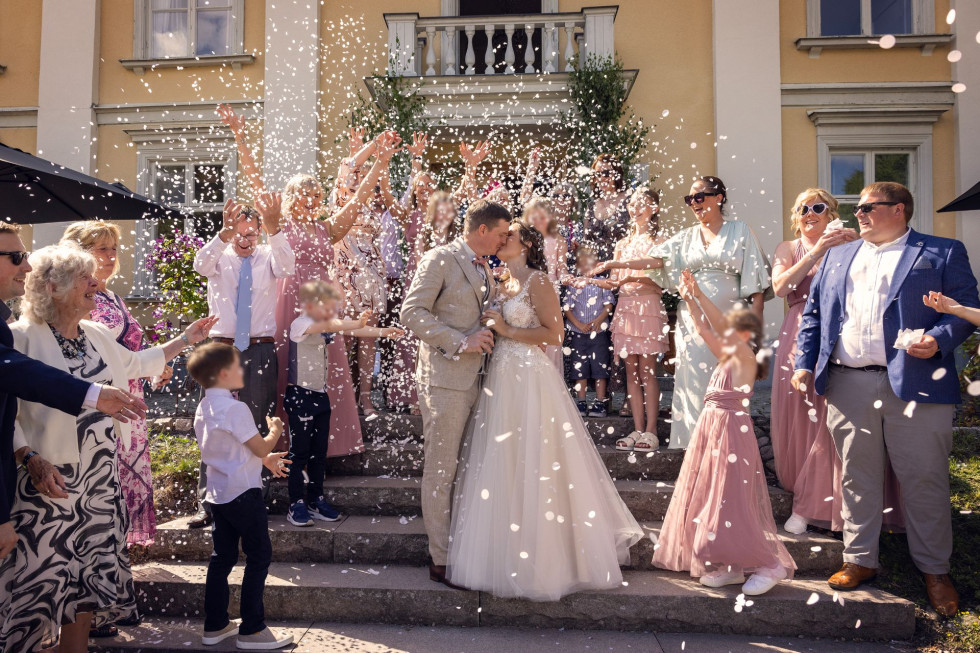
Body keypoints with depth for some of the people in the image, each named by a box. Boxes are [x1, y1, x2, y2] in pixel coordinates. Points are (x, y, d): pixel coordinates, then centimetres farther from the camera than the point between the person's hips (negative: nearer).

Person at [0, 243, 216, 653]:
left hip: (100, 480, 7)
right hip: (50, 480, -7)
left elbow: (137, 364, 26)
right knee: (43, 581, 0)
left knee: (87, 576, 14)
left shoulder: (97, 335, 10)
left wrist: (185, 339, 26)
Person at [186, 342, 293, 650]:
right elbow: (261, 448, -15)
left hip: (218, 494, 9)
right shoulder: (235, 408, -20)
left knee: (222, 557, 16)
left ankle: (215, 625, 23)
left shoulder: (203, 409, 8)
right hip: (243, 493, -9)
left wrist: (264, 459, 22)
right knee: (259, 557, 1)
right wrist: (275, 432, 5)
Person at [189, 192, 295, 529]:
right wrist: (225, 231, -38)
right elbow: (201, 265, -19)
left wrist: (273, 228, -38)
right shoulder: (219, 257, 5)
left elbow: (286, 267, -20)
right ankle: (206, 504, 6)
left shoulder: (267, 256, 4)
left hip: (260, 351, 0)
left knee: (256, 428, 6)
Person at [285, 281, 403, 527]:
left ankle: (316, 500, 21)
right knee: (299, 451, -1)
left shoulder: (325, 327, 11)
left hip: (320, 395, 8)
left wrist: (382, 332, -9)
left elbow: (347, 330, 3)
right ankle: (296, 504, 7)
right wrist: (357, 323, -43)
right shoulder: (300, 324, -12)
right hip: (300, 396, -8)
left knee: (319, 452, 11)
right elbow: (329, 326, -31)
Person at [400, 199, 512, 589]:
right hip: (445, 378, -8)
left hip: (474, 378, 8)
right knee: (440, 471, 1)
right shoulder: (440, 260, -8)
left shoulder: (485, 270, 18)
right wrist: (460, 342, -20)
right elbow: (412, 313, -15)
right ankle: (441, 560, 11)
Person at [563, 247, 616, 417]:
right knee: (579, 369, 5)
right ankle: (581, 404, 12)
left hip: (599, 332, -1)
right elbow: (567, 308, 2)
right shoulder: (572, 284, 6)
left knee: (600, 368, -2)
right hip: (578, 333, 2)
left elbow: (609, 304, 0)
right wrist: (578, 324, -10)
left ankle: (600, 403, 3)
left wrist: (598, 320, -13)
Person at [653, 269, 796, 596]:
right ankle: (729, 567, 20)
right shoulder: (726, 357, 13)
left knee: (730, 502, -8)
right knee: (709, 498, 11)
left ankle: (770, 565, 6)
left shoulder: (745, 356, -10)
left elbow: (720, 326, -20)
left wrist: (699, 294, -19)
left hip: (732, 431, -9)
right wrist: (689, 299, 8)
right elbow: (705, 330, 15)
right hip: (711, 429, 9)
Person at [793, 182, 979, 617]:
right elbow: (812, 313, 17)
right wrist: (805, 364, 7)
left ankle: (934, 569, 22)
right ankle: (860, 560, 24)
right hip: (847, 386, 4)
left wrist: (939, 339, -19)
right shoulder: (837, 257, 19)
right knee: (856, 478, 10)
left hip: (915, 385, -3)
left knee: (925, 479, 4)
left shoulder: (943, 253, 7)